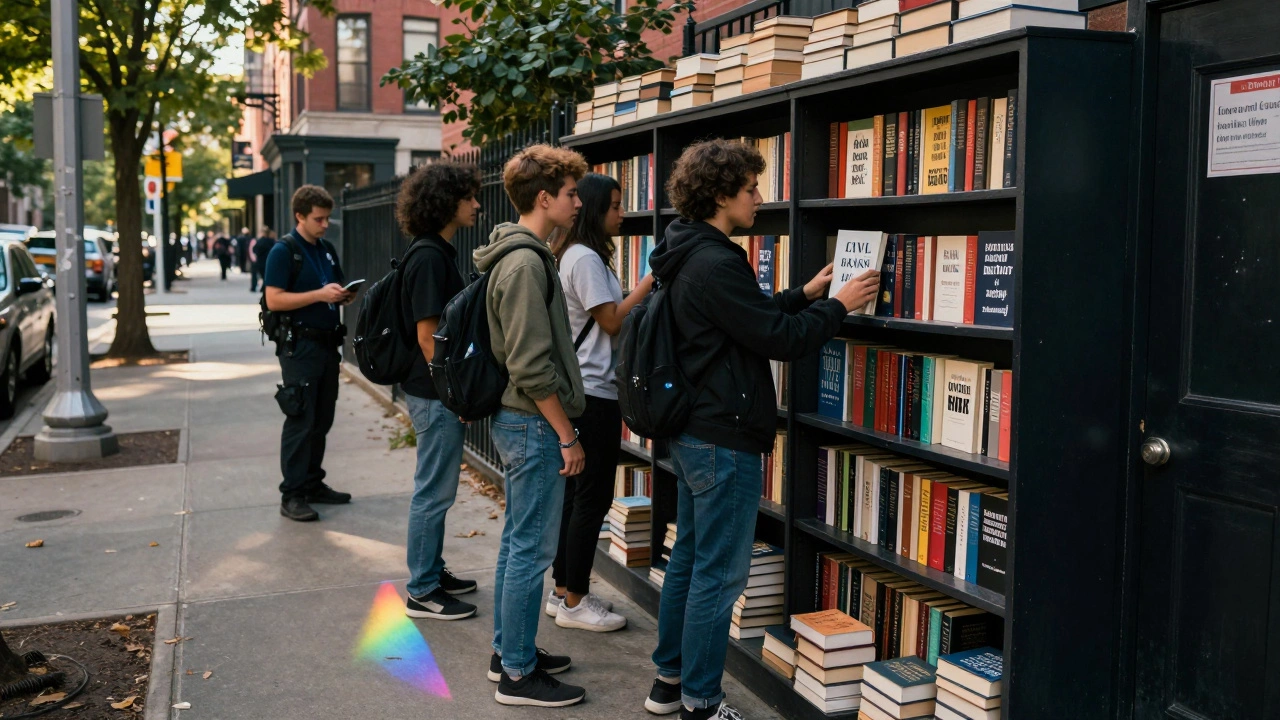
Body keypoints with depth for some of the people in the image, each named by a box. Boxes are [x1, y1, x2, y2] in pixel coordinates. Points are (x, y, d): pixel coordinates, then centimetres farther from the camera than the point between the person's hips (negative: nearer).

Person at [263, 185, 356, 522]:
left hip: (327, 343, 8)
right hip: (300, 345, -8)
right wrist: (320, 294, -22)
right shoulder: (283, 251, -8)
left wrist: (345, 296, 2)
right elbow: (274, 300, -16)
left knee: (322, 419, 12)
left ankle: (313, 484, 23)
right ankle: (292, 495, 0)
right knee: (301, 420, -6)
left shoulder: (327, 250, 14)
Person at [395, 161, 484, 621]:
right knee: (434, 492, -1)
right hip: (435, 394, -10)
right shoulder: (429, 258, -18)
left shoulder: (439, 253, 13)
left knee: (436, 489, 18)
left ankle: (433, 573, 30)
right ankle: (422, 593, 9)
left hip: (440, 393, 10)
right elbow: (427, 334, -21)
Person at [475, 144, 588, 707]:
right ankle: (518, 674, 8)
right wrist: (566, 436, -16)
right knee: (532, 549, -2)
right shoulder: (527, 263, -19)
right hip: (534, 424, -10)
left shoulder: (521, 255, 12)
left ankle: (509, 650, 29)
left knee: (517, 542, 17)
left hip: (518, 422, 10)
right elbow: (532, 367, -22)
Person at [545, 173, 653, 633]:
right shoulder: (586, 258, -15)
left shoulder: (576, 255, 16)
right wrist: (650, 281, -11)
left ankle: (564, 592, 22)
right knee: (593, 497, -4)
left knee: (576, 492, 14)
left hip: (581, 388, 10)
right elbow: (611, 321, -15)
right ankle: (574, 604, 4)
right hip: (594, 391, -10)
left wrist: (647, 288, 8)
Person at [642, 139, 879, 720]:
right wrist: (838, 306, -5)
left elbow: (751, 318, 22)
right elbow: (781, 339, -18)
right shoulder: (716, 264, -20)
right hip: (725, 439, -11)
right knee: (720, 573, -2)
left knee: (688, 557, 17)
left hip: (691, 431, 11)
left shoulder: (689, 258, 11)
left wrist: (806, 295, 18)